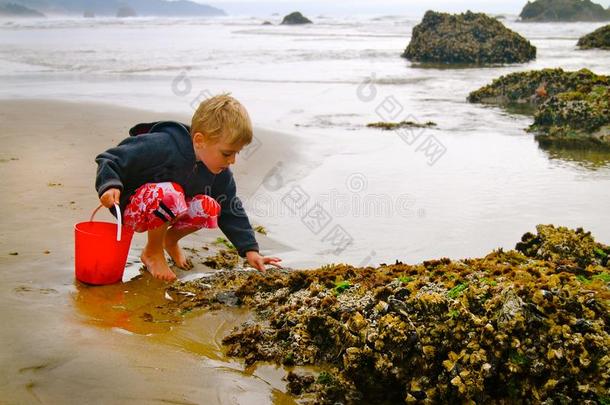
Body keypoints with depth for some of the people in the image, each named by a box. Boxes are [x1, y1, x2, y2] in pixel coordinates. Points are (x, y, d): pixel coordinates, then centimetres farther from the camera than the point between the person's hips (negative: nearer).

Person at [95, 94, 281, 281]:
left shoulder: (220, 174, -8)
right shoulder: (161, 147, -30)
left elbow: (231, 211, 0)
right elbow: (111, 160, -23)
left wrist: (250, 250, -8)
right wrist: (110, 185, -42)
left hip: (169, 211, 6)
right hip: (132, 209, -6)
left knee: (209, 208, -21)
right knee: (169, 194, -38)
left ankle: (171, 239, 11)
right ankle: (152, 252, -10)